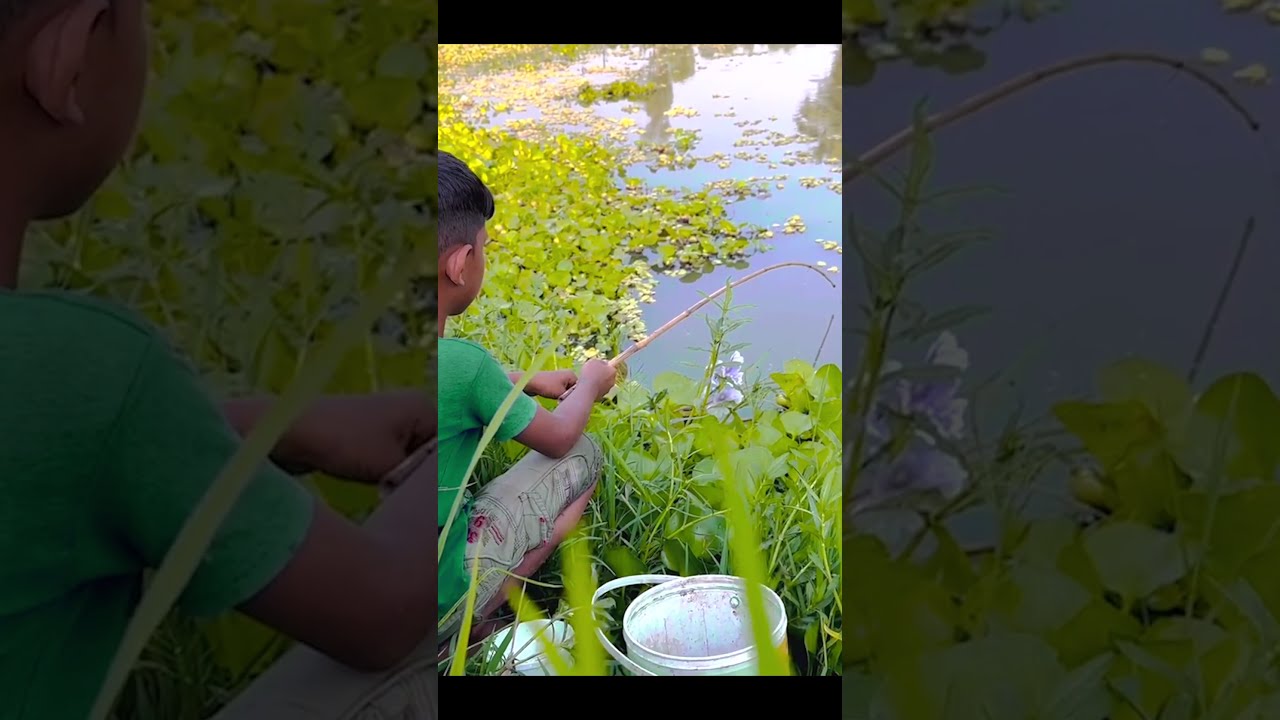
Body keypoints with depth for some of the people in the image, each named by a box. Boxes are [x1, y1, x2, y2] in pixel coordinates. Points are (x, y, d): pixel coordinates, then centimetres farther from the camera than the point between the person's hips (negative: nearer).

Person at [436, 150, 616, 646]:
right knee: (583, 456, 6)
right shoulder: (462, 363, -25)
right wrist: (590, 384, 12)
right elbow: (558, 438, -6)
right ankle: (473, 632, 2)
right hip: (438, 604, -6)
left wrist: (529, 382, 20)